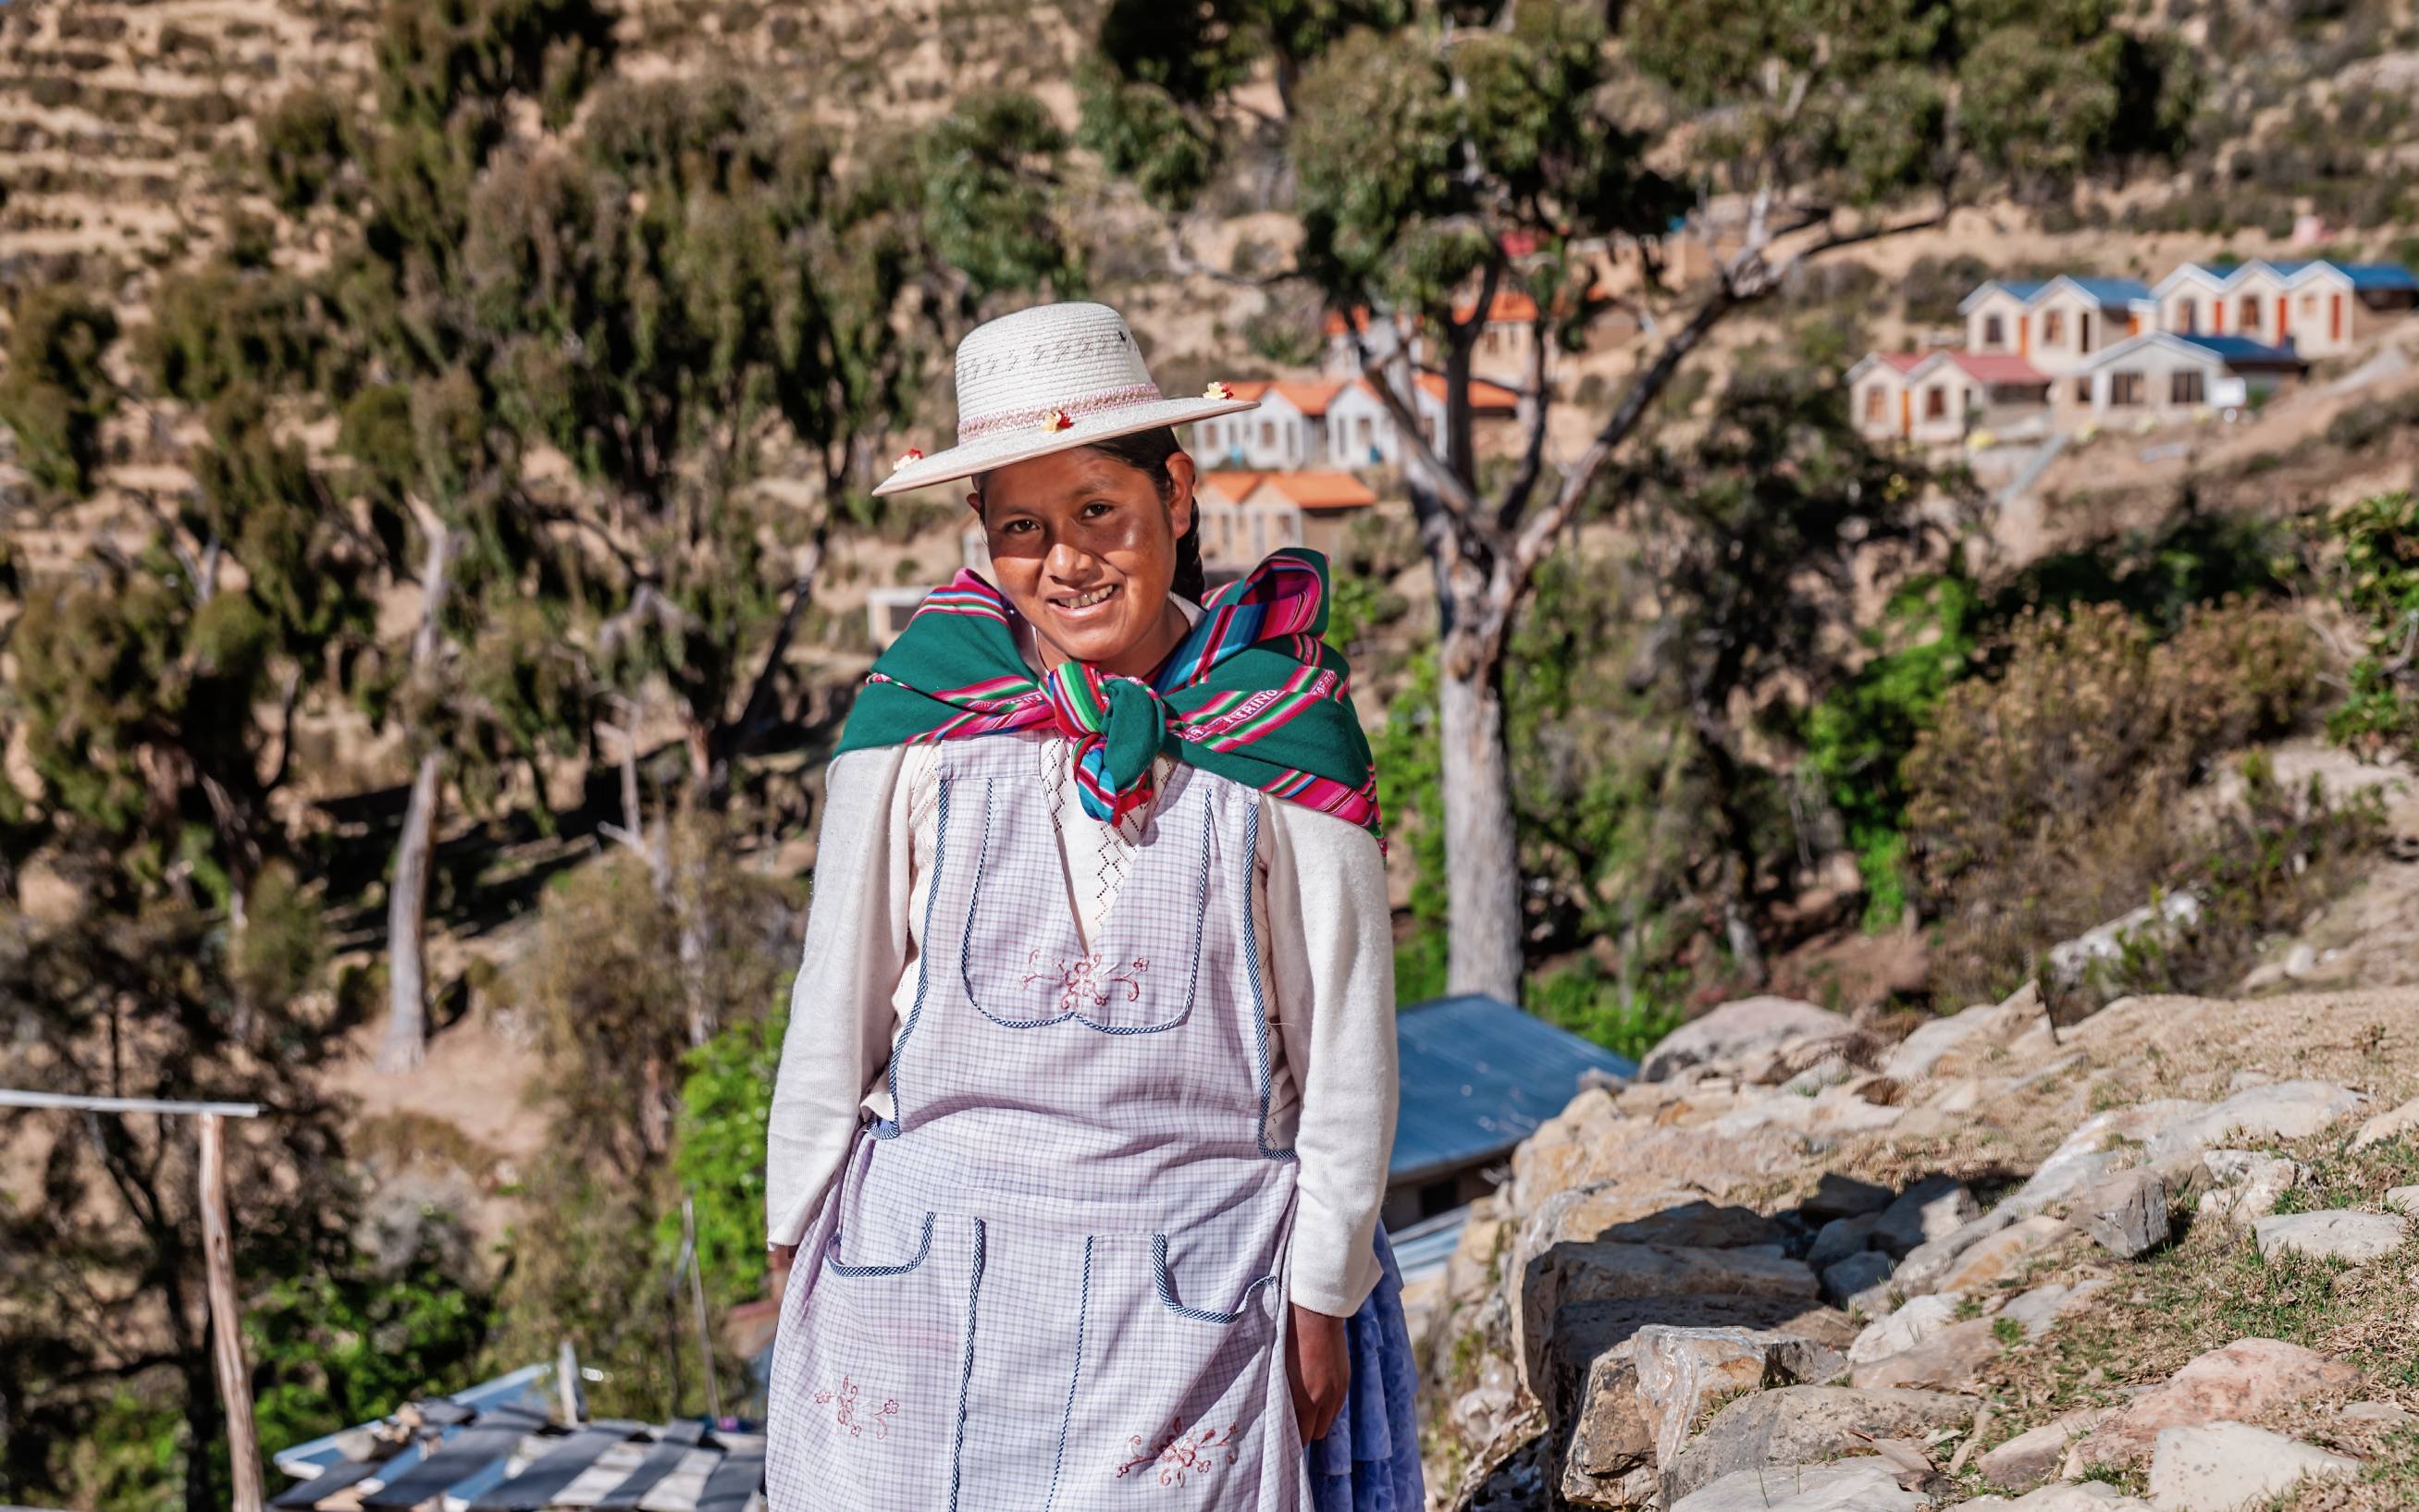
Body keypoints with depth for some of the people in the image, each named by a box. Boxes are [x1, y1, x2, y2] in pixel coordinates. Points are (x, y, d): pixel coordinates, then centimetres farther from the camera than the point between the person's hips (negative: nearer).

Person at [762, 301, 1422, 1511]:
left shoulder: (1285, 726, -5)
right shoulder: (918, 712, -4)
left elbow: (1346, 1039, 0)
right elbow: (837, 1000, 5)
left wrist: (1322, 1288, 1)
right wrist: (797, 1236, 9)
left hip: (1191, 1283, -1)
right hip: (928, 1264, 1)